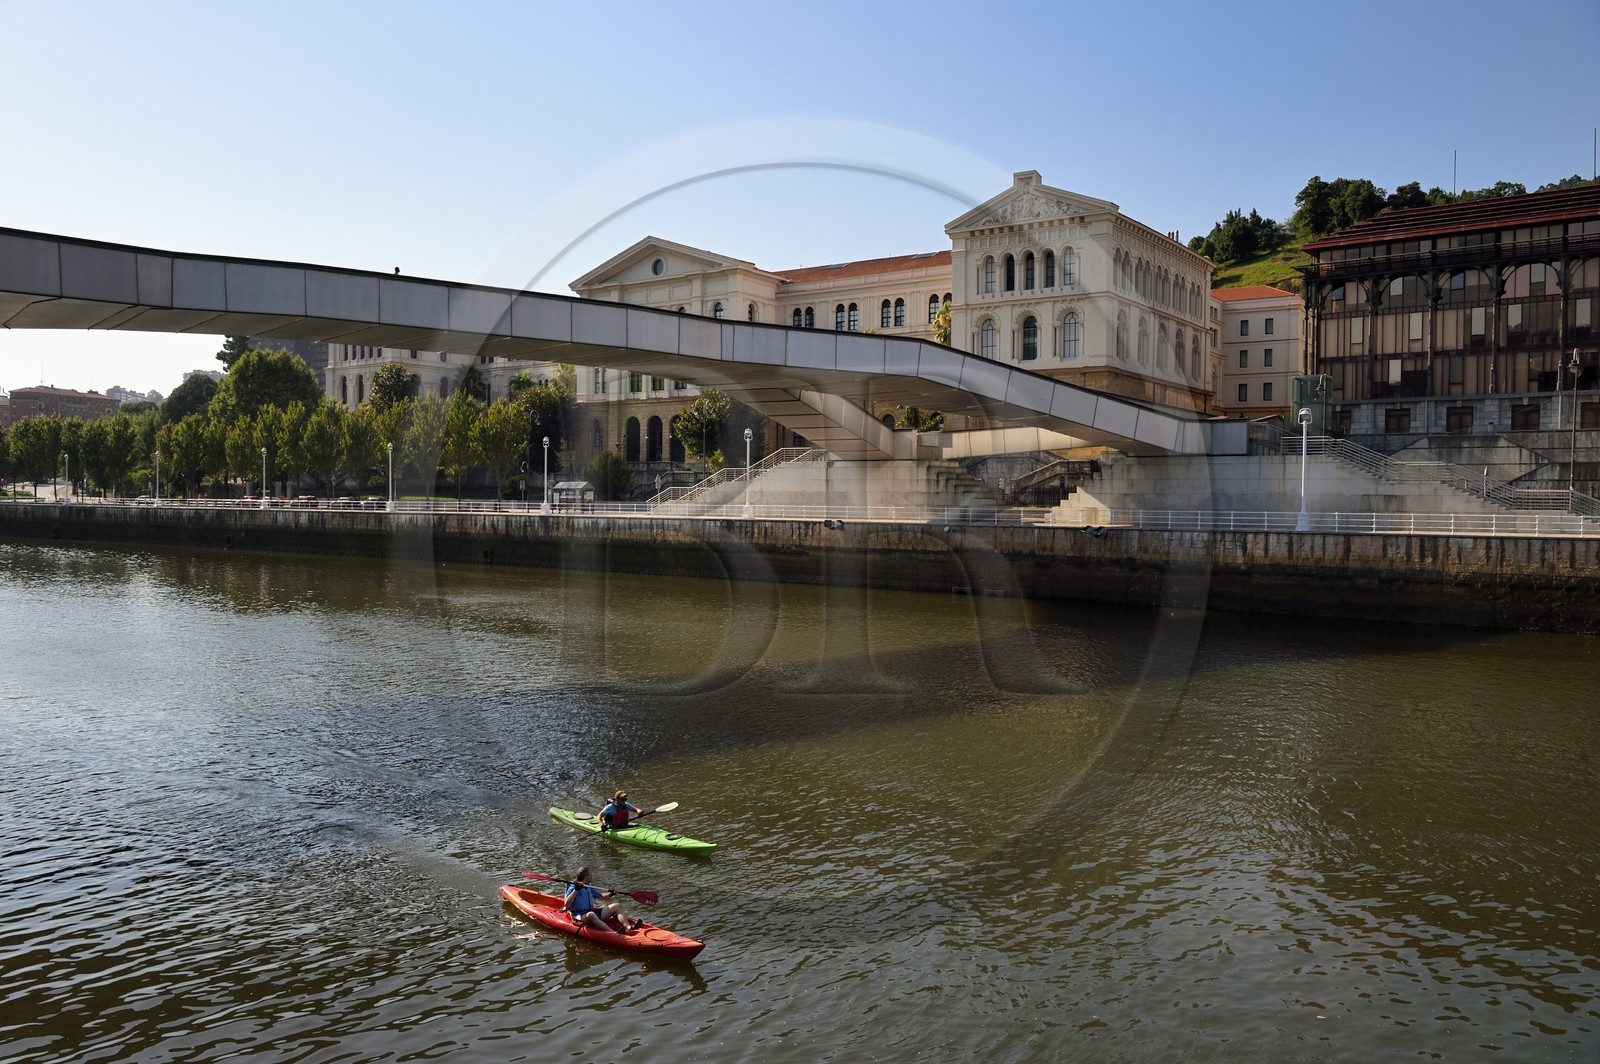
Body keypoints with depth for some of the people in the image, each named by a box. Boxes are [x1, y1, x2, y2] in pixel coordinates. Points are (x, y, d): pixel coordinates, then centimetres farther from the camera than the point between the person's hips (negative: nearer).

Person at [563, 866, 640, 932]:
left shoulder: (589, 887, 17)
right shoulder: (572, 888, -7)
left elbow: (601, 897, 26)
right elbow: (566, 904, -21)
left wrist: (610, 894, 8)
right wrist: (576, 890, -27)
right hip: (580, 916, -9)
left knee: (617, 906, 0)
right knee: (591, 915, -43)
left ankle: (628, 927, -26)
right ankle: (614, 933, -59)